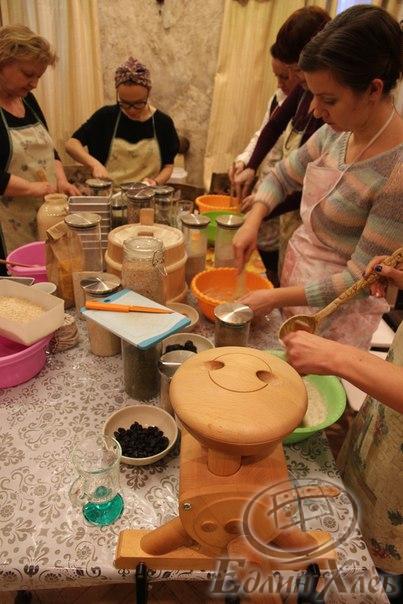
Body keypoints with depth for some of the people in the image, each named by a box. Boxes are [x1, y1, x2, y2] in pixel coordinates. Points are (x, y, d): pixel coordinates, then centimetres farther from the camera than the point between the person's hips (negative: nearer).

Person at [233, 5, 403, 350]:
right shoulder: (337, 132, -4)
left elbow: (359, 280, -23)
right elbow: (283, 175, 11)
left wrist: (274, 298, -20)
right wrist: (252, 222, -6)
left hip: (335, 314, -6)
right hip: (296, 270, 7)